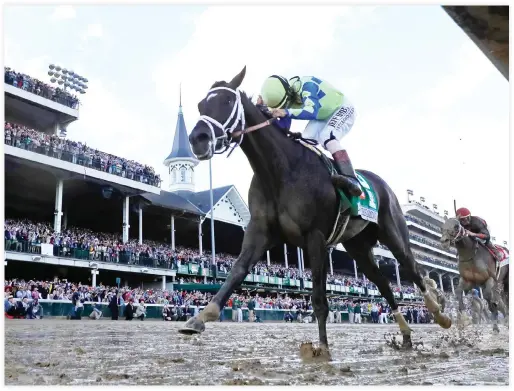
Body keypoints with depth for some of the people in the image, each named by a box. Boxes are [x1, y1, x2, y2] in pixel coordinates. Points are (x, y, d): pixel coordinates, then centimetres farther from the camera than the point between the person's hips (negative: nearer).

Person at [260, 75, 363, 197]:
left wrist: (287, 112, -61)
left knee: (327, 137, -32)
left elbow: (312, 111, -49)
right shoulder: (284, 95, -11)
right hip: (321, 117, 9)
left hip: (341, 109, -8)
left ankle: (352, 180, -45)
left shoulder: (306, 85, -34)